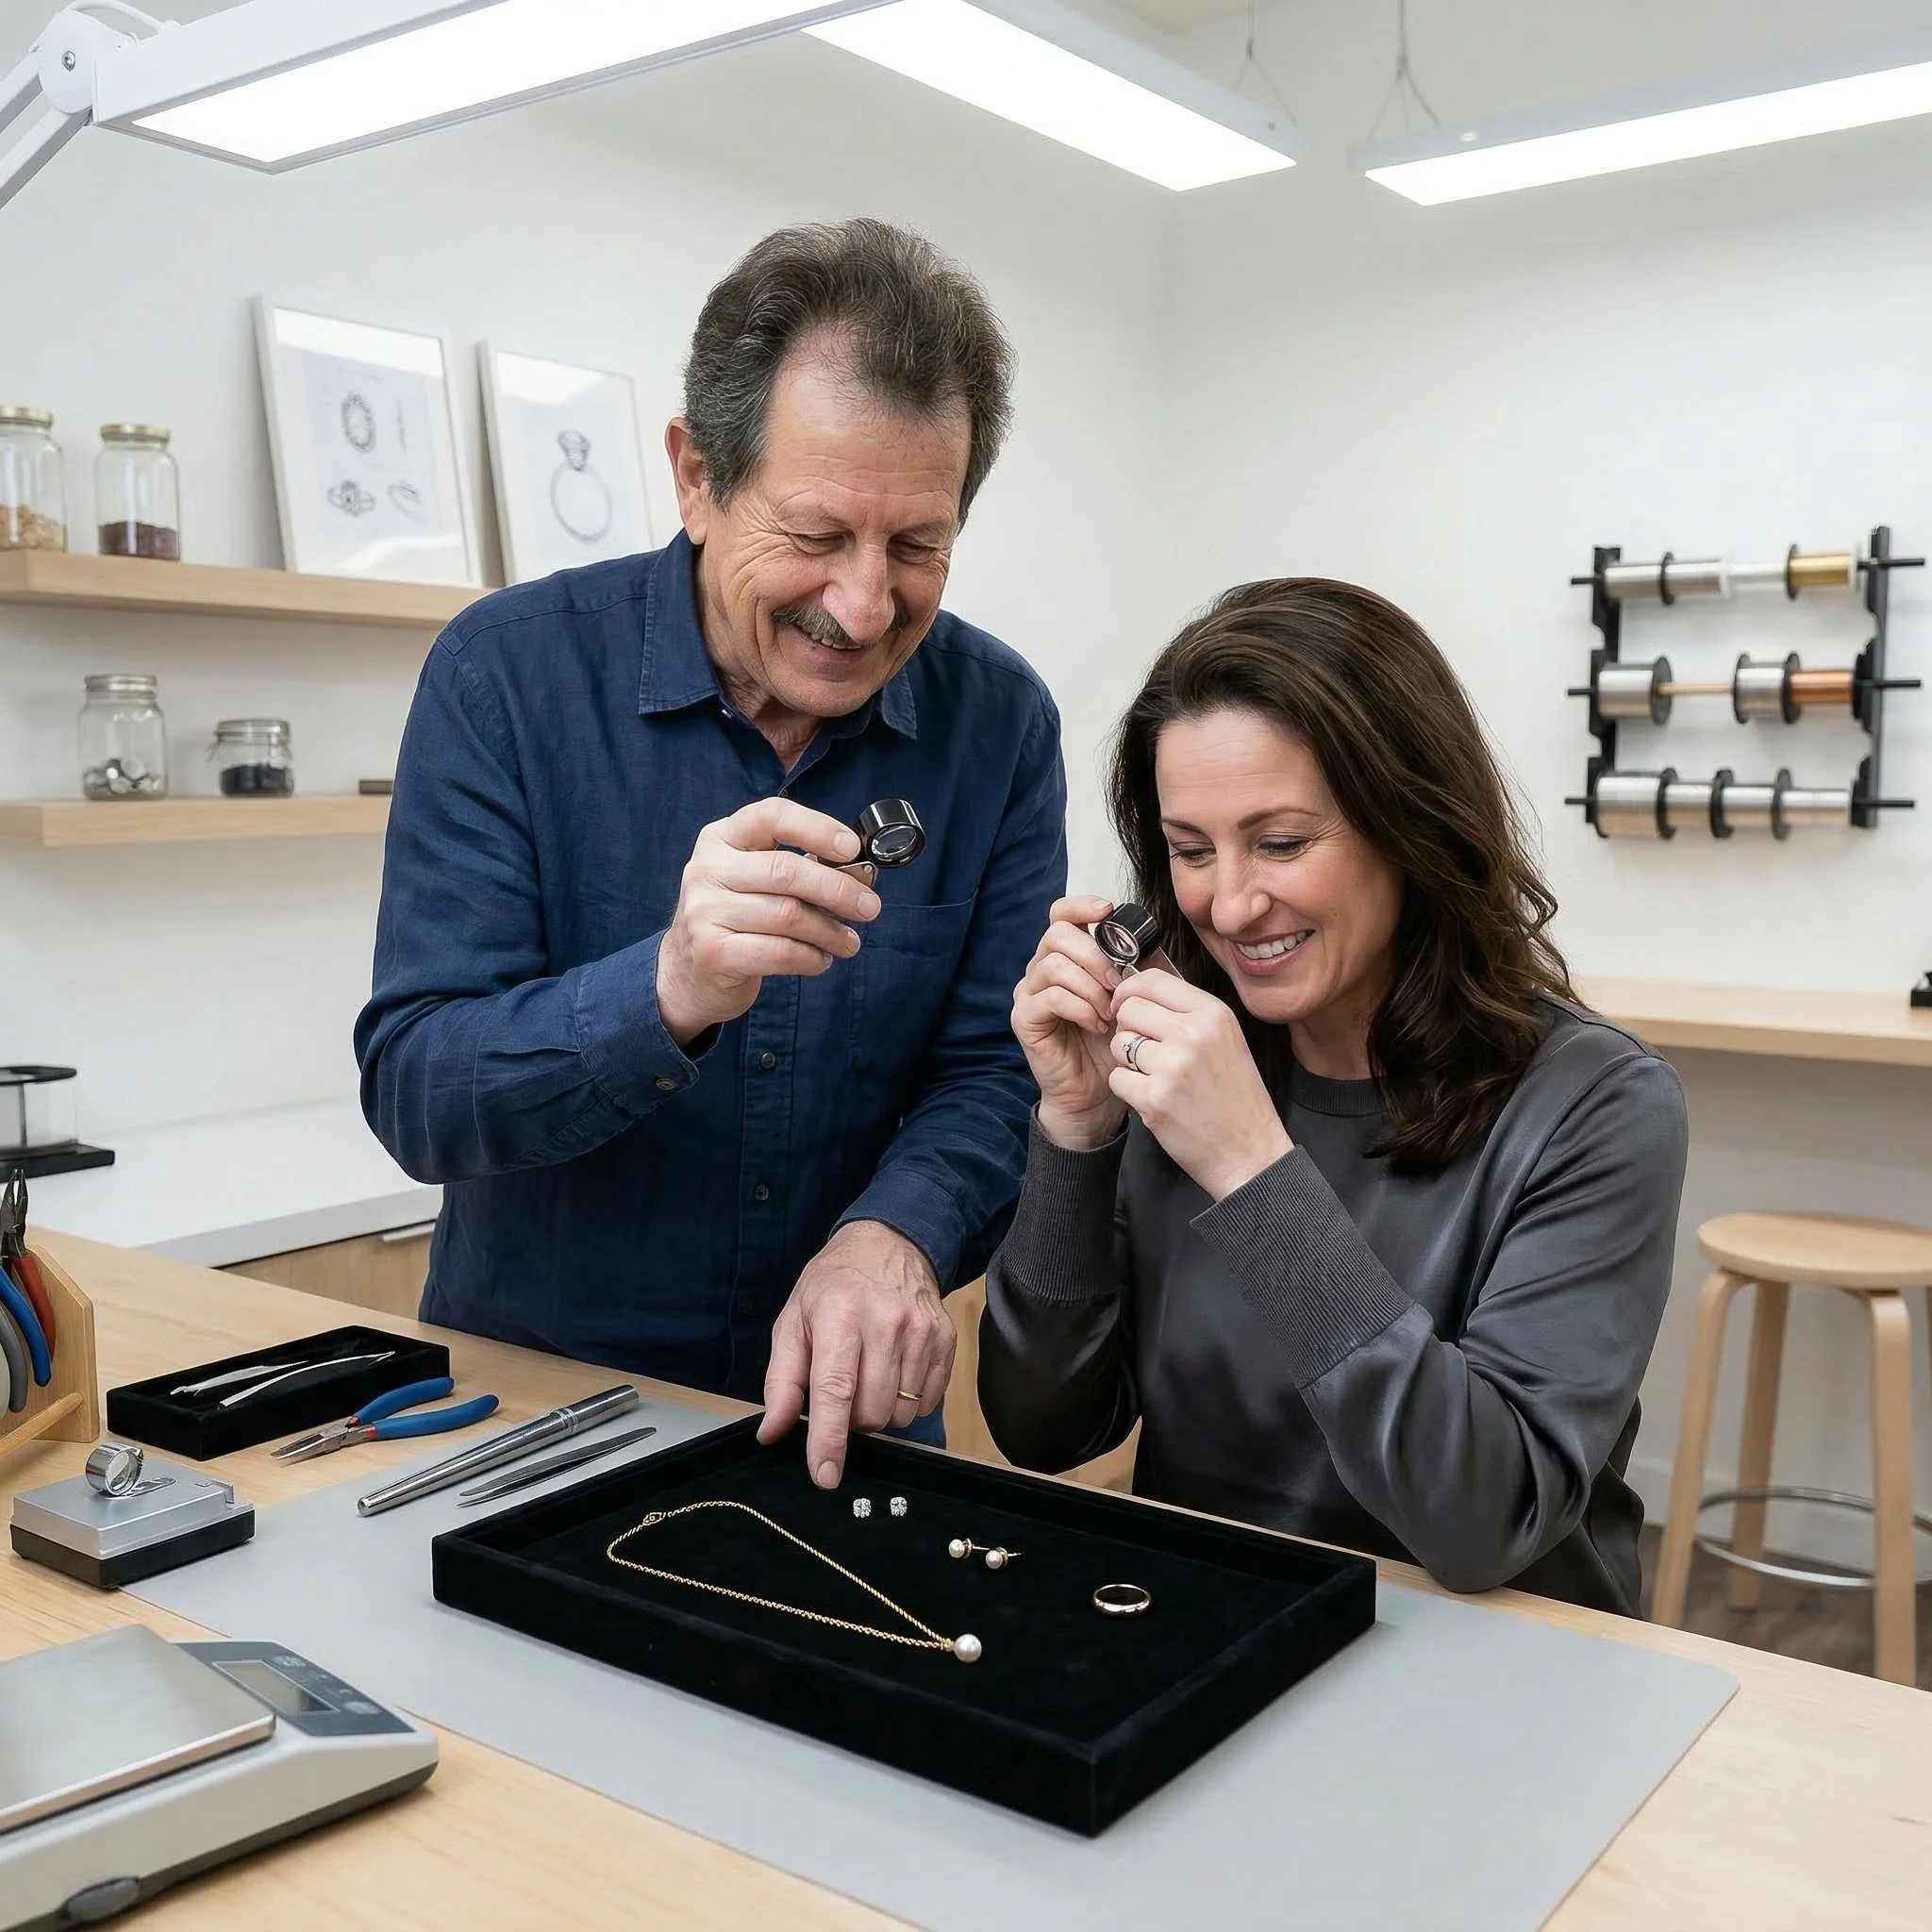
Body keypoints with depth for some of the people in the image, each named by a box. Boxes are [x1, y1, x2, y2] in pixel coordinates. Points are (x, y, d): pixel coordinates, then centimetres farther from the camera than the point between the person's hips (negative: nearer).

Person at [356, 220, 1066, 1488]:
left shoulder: (1000, 719, -3)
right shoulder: (509, 671, -9)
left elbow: (992, 1074, -2)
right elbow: (414, 1094, -13)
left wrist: (895, 1234, -23)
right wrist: (668, 992, -31)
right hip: (529, 1382, -1)